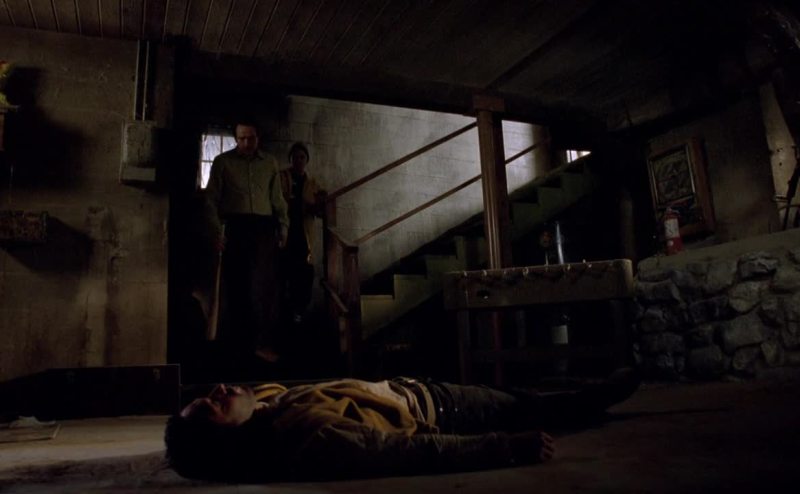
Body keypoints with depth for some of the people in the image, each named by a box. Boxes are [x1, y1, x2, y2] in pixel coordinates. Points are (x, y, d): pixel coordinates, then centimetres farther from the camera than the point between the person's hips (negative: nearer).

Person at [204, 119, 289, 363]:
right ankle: (236, 340, 16)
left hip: (263, 227, 1)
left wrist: (283, 228, 9)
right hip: (235, 226, 0)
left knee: (264, 284, -10)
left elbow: (278, 199, 16)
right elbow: (212, 198, 4)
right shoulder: (222, 162, 8)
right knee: (235, 284, 3)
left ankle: (264, 342, -10)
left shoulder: (270, 163, 14)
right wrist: (217, 231, -5)